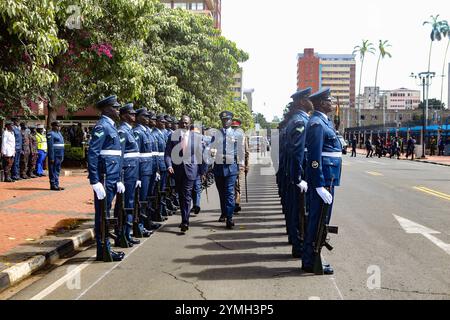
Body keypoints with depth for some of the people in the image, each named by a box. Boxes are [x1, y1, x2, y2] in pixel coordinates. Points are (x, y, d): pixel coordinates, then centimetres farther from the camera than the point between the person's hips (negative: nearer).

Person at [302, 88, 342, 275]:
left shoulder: (324, 121, 17)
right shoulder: (316, 123, -15)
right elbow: (315, 156, -21)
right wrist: (320, 185, -23)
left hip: (328, 177, 10)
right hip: (323, 177, -10)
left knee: (317, 219, 15)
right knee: (319, 220, -5)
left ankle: (310, 259, 24)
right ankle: (311, 263, 3)